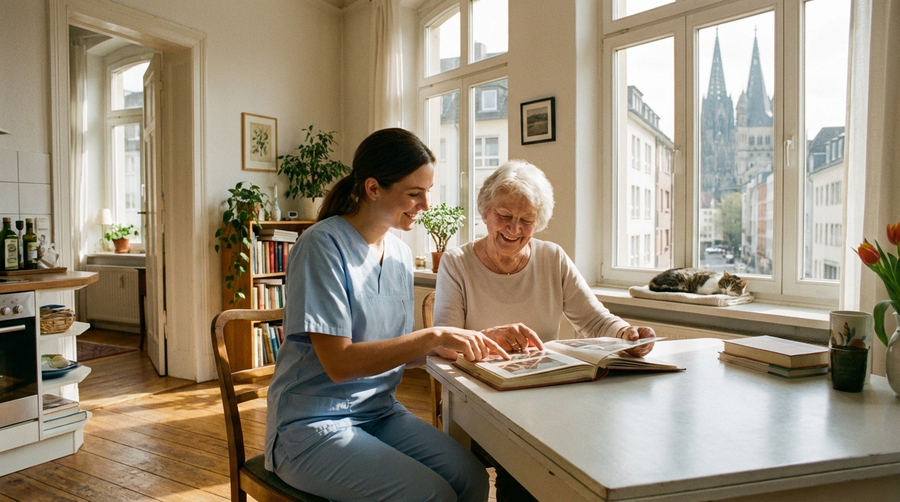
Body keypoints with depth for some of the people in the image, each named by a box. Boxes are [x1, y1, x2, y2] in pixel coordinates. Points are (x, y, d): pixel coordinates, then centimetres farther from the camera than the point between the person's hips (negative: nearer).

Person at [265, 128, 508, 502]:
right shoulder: (323, 245, -17)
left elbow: (398, 348, 9)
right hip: (313, 425, -6)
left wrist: (463, 343, -6)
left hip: (380, 412, 6)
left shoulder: (400, 254, 4)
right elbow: (339, 363, -22)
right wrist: (433, 336, -25)